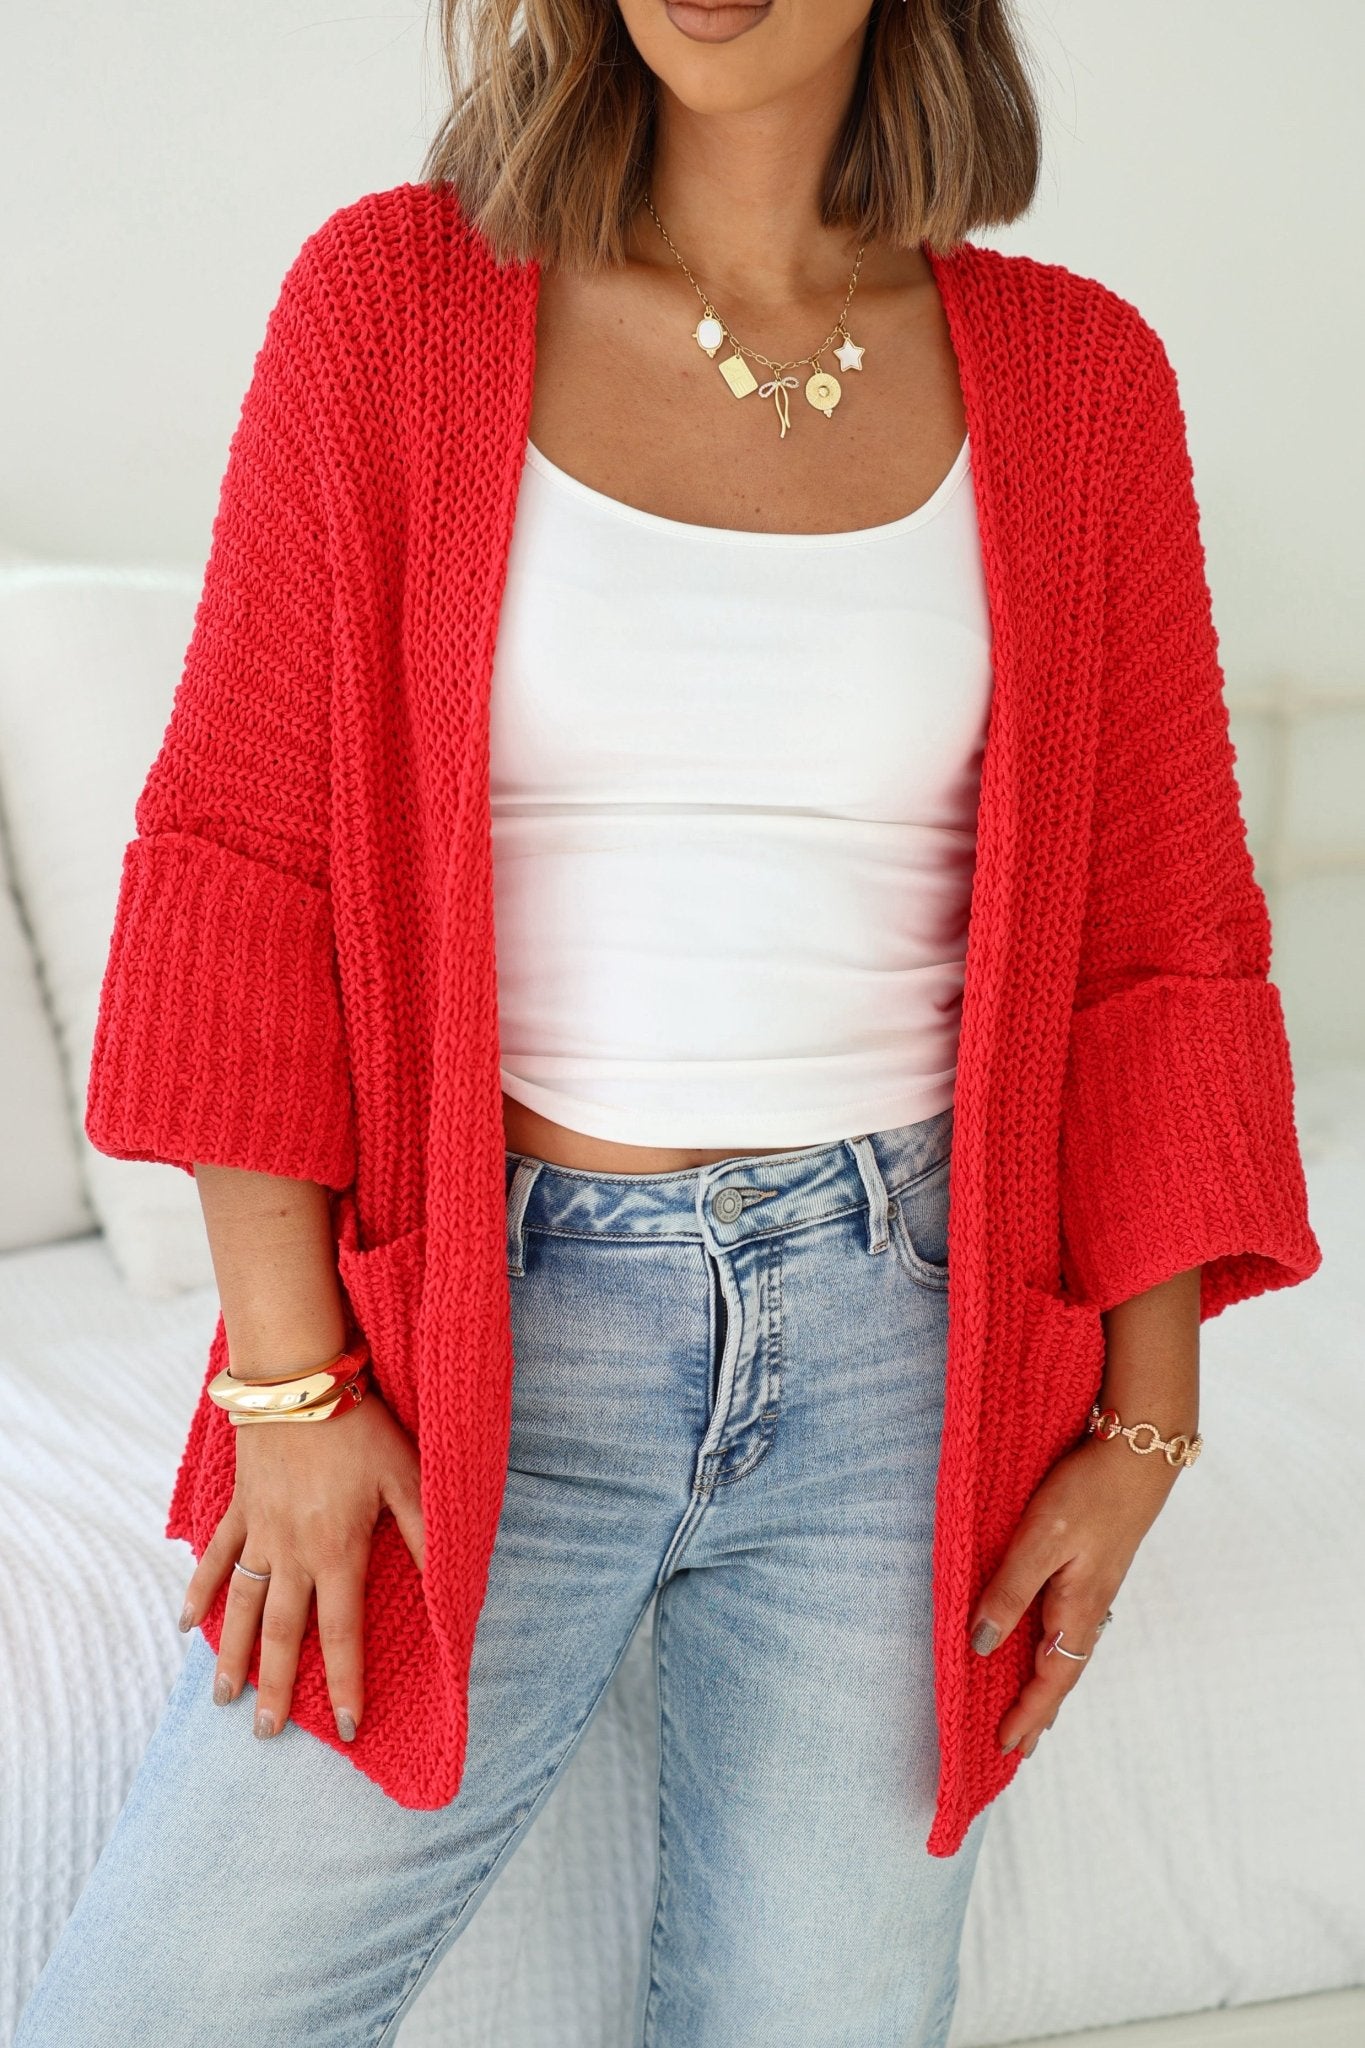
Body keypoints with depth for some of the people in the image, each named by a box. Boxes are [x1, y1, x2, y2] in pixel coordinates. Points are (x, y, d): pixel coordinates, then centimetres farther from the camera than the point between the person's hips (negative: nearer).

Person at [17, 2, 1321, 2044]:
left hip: (896, 1337, 2)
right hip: (493, 1327, -1)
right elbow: (240, 862, -3)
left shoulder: (1069, 378, 2)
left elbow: (1154, 938, 6)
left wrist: (1143, 1426, 4)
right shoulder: (392, 296, -2)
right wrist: (287, 1378, -8)